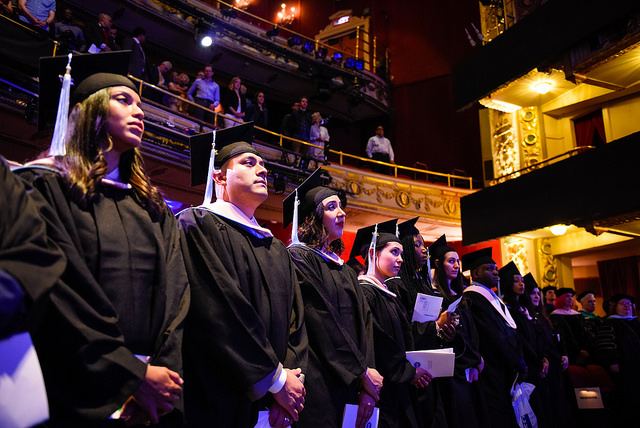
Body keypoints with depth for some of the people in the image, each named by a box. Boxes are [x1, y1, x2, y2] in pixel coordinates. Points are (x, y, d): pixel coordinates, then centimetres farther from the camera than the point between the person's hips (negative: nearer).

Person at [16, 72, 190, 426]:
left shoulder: (153, 207, 13)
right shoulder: (46, 187, -3)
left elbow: (175, 290, 3)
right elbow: (60, 291, -13)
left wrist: (164, 367, -12)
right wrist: (134, 375, -16)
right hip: (80, 396, -4)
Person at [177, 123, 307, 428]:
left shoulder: (278, 250, 15)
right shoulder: (196, 225, -7)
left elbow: (295, 320, 8)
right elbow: (217, 313, -17)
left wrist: (290, 375, -9)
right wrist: (276, 379, -15)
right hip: (217, 401, -6)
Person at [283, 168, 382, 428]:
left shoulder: (345, 270, 15)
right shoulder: (299, 257, -8)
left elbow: (363, 322, 6)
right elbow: (320, 321, -15)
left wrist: (367, 388, -5)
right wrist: (362, 372, -11)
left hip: (351, 383, 7)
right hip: (319, 383, -7)